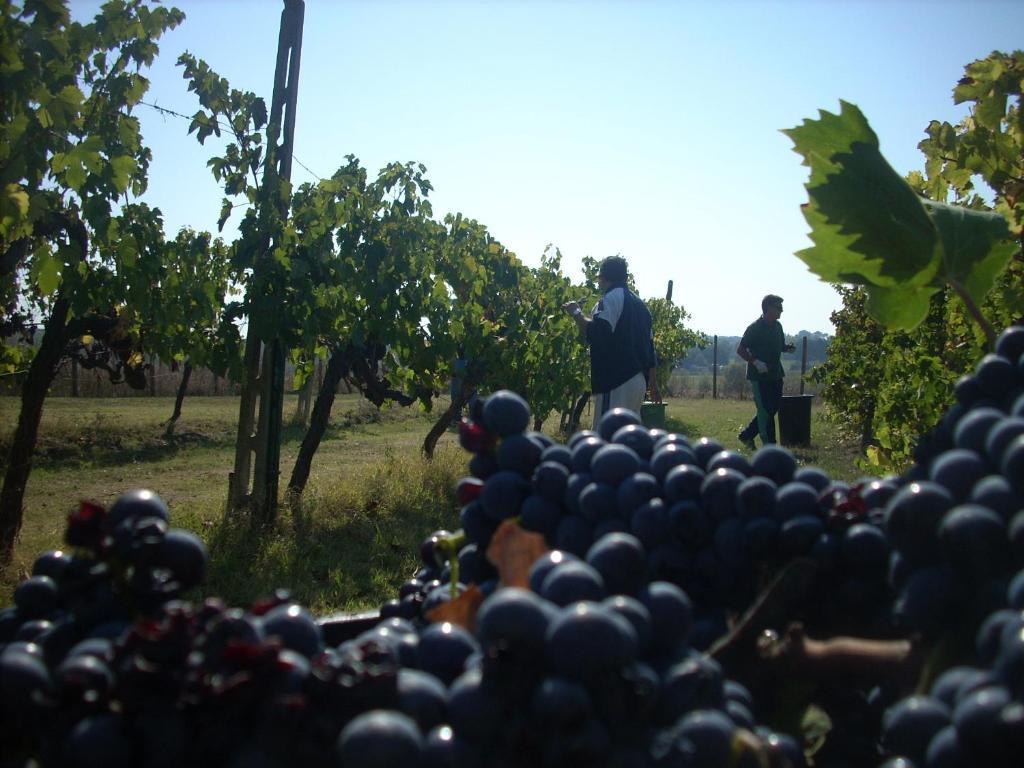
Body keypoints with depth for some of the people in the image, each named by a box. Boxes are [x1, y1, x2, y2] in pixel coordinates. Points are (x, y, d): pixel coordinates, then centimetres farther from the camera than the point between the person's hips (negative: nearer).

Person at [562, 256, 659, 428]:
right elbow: (649, 344, 22)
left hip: (617, 382, -9)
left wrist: (577, 313, -8)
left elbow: (596, 334, -23)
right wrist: (652, 383, 27)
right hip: (639, 381, 9)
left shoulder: (613, 297, -6)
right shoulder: (638, 302, 21)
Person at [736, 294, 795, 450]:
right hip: (760, 376, -8)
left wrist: (787, 348, 1)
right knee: (765, 410, -5)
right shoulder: (755, 328, -12)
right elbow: (740, 350, -11)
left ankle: (746, 435, 25)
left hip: (775, 375, 8)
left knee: (773, 408, 12)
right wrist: (755, 362, -23)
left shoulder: (777, 326, 10)